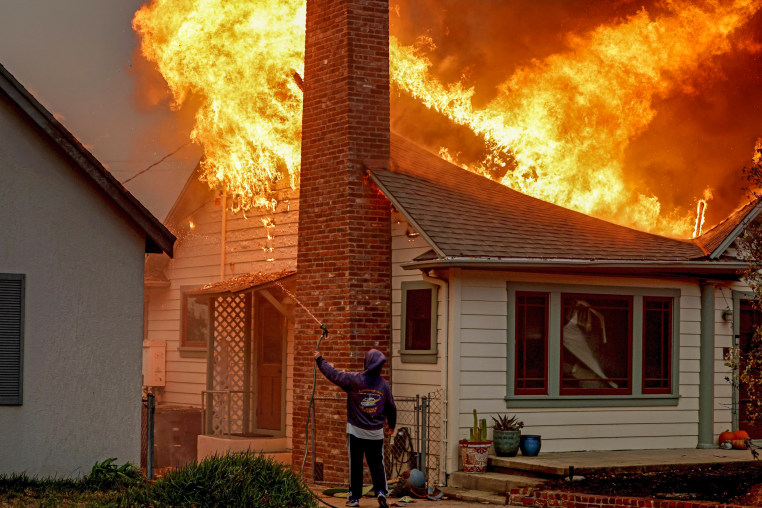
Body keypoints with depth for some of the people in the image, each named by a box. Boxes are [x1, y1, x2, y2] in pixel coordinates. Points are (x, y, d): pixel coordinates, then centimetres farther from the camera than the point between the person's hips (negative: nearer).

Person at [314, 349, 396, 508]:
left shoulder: (354, 379, -11)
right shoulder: (383, 384, 0)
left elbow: (333, 374, -4)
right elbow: (391, 407, 11)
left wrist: (320, 360, 12)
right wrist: (391, 425, 29)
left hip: (356, 431, -2)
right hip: (376, 432, 2)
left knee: (355, 464, 7)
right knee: (376, 463, 8)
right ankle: (381, 491, -11)